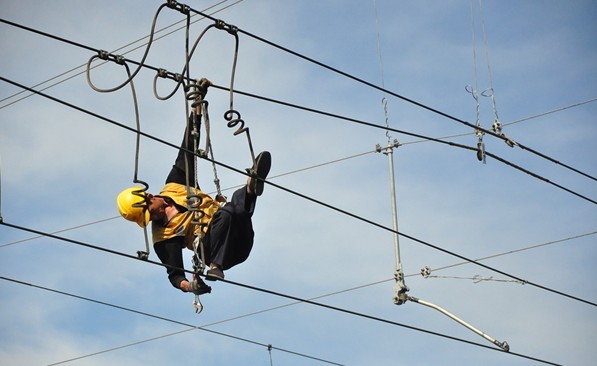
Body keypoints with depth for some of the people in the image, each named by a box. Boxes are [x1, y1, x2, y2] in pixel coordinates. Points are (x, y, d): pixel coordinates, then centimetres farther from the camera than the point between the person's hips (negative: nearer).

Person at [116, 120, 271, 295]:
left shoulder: (173, 186, 8)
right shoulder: (163, 238, -5)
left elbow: (187, 151, 12)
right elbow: (174, 274, -9)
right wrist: (187, 285, -33)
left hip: (240, 239, 5)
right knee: (225, 213, -37)